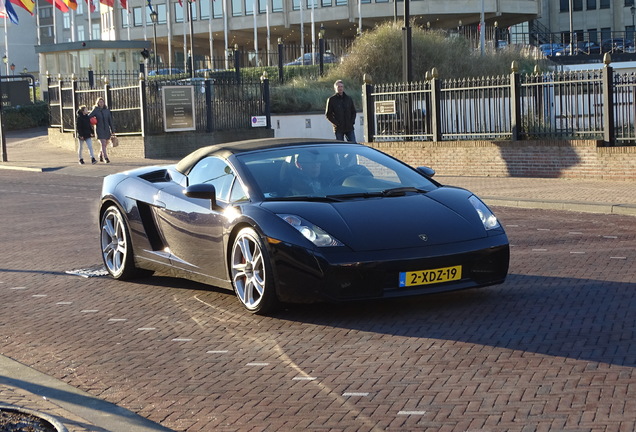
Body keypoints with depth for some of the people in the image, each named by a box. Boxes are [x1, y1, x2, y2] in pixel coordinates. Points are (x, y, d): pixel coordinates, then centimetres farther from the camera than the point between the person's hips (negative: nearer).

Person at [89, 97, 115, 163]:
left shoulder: (107, 110, 5)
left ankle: (101, 156, 32)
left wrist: (112, 130, 9)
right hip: (99, 129, -4)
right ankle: (106, 158, -14)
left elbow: (110, 120, 8)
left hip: (107, 129, 4)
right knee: (103, 143, -14)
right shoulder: (95, 110, -4)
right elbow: (88, 117, -6)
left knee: (105, 144, 11)